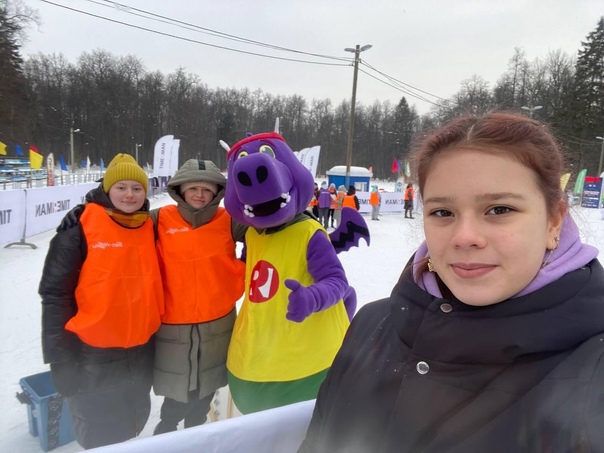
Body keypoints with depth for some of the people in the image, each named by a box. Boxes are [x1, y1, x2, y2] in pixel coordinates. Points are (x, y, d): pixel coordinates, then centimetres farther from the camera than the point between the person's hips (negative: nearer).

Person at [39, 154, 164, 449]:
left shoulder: (151, 227, 0)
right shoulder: (80, 227, -14)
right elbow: (55, 292, -12)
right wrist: (62, 355, -12)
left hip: (141, 352, 5)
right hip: (93, 354, -4)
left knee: (132, 425, 26)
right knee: (99, 436, 15)